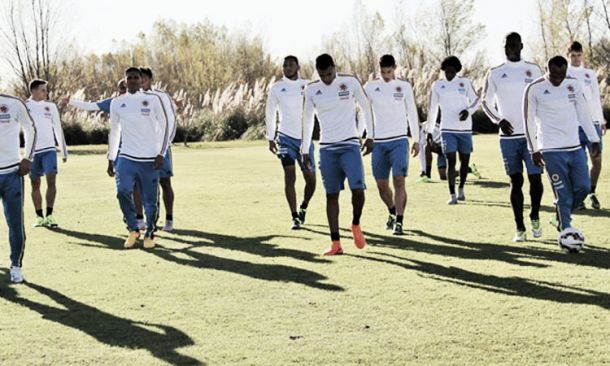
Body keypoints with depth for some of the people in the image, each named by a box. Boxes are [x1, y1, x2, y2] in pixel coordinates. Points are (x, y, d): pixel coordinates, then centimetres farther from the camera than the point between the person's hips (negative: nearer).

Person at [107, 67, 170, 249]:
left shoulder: (152, 99, -1)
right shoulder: (117, 102, 7)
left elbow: (164, 126, 2)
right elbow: (114, 132, 15)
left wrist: (161, 154, -6)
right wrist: (111, 159, 13)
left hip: (149, 159, -1)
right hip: (126, 157, 1)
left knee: (150, 199, 0)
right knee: (122, 191, -19)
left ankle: (150, 234, 22)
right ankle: (133, 230, 0)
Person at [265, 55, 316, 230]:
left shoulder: (308, 85, 6)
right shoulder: (276, 88, 3)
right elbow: (270, 113, 10)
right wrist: (270, 138, 7)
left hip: (305, 138, 2)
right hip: (285, 137, -1)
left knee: (311, 178, 2)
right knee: (290, 176, -11)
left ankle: (303, 208, 29)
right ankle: (295, 217, -5)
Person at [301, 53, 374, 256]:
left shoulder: (350, 82, -3)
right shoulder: (311, 89, 3)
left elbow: (365, 108, 7)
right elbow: (307, 120, 10)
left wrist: (370, 136, 5)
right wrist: (305, 150, 8)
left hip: (350, 144, -2)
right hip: (326, 148, 2)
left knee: (358, 188, -16)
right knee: (331, 194, 2)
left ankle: (356, 224, 13)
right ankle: (335, 243, 6)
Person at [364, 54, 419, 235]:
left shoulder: (404, 86, 2)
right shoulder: (370, 87, 3)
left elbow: (412, 113, 8)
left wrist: (416, 139, 8)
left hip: (399, 140, -2)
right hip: (378, 141, 2)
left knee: (399, 180, -13)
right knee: (381, 184, 7)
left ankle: (399, 222, -10)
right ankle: (392, 212, 33)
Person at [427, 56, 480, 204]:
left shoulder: (465, 82, 3)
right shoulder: (437, 85, 3)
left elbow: (475, 100, 7)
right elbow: (432, 109, 8)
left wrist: (468, 111, -15)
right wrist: (430, 130, 8)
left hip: (464, 129, 1)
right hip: (447, 129, -1)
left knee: (465, 161, 8)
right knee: (450, 161, -9)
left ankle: (461, 189, 31)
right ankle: (452, 195, -5)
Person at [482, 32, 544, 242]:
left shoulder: (533, 70, 6)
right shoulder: (495, 73, 5)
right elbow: (486, 102, 9)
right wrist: (498, 120, -8)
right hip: (508, 136, 0)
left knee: (535, 178, -5)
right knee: (516, 181, 2)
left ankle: (535, 217, 20)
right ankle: (520, 228, 9)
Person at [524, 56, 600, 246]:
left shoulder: (573, 84, 6)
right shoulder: (534, 89, -7)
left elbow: (584, 113, 13)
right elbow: (529, 120, -4)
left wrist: (594, 140, 9)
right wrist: (534, 150, -6)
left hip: (575, 147, 5)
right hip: (552, 150, -5)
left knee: (583, 187, 2)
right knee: (564, 195, -6)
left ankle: (561, 217, 25)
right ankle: (566, 233, 3)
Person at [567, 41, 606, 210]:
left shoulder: (591, 74, 15)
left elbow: (596, 98, 18)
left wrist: (602, 120, 13)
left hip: (593, 122, 3)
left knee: (597, 159, -1)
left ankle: (592, 193, 14)